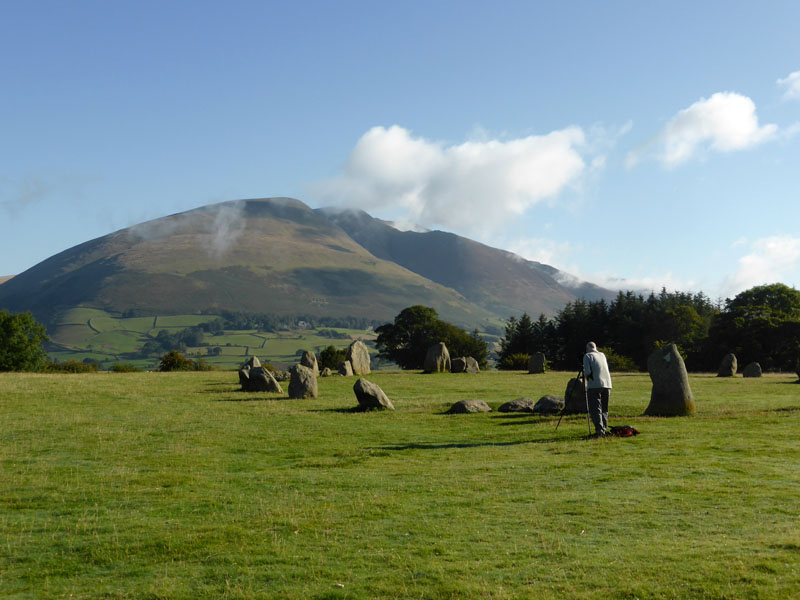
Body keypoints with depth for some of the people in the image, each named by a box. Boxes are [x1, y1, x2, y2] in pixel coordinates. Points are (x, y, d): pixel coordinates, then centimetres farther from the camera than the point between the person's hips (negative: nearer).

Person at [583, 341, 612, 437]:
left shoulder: (587, 356, 2)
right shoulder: (602, 355, 20)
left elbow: (587, 372, -9)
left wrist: (586, 375, 13)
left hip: (594, 385, -6)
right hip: (607, 384, 6)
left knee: (595, 409, -7)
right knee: (604, 409, 13)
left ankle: (599, 430, -19)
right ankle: (604, 430, 12)